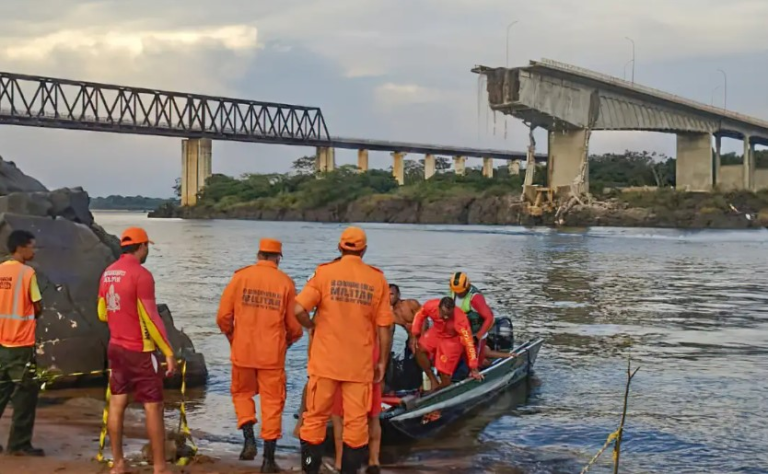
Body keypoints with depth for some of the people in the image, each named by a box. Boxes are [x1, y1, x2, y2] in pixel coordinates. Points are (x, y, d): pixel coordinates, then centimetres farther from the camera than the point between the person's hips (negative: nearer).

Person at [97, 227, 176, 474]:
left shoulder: (107, 273, 6)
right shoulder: (141, 274, -17)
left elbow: (102, 314, 15)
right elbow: (151, 318, -19)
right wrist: (168, 352, -14)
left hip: (115, 347, 7)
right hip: (140, 351, -7)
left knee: (116, 404, 10)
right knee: (154, 407, 0)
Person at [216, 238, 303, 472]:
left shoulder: (241, 277, -2)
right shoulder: (285, 283, -2)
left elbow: (223, 316, -2)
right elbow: (294, 325, 0)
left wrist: (232, 337, 17)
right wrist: (286, 342, 21)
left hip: (243, 351, 1)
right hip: (272, 354, -1)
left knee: (242, 393, 22)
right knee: (272, 402, 8)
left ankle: (249, 439, 4)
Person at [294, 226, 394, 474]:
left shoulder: (324, 272, -4)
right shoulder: (377, 279, -1)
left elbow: (299, 310, -13)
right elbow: (384, 326, -1)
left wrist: (311, 326, 7)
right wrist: (382, 361, 8)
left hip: (325, 360, 0)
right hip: (360, 364, 1)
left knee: (315, 418, 10)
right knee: (356, 422, 7)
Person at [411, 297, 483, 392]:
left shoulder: (460, 320, -38)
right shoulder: (430, 306, -29)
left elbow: (468, 342, -33)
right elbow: (420, 315, -5)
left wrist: (473, 369, -30)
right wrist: (415, 335, -9)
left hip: (453, 339, -4)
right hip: (436, 332, 4)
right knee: (419, 349, -19)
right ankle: (433, 382, -6)